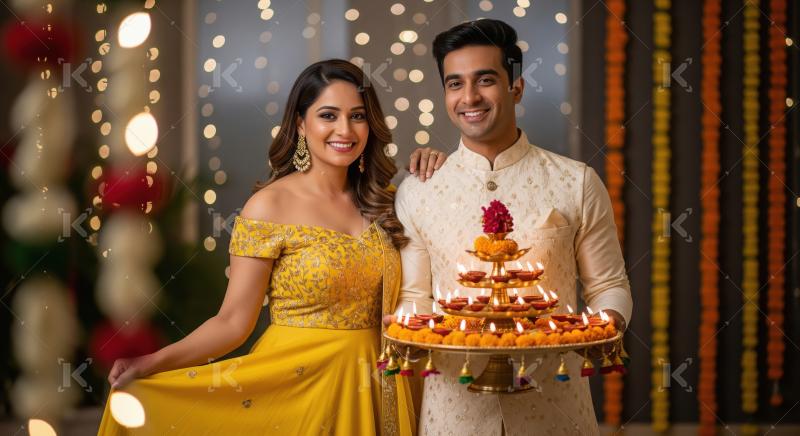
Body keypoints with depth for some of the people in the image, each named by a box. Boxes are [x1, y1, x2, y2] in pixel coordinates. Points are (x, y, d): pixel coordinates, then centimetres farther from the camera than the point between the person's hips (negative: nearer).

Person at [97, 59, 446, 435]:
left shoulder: (380, 200, 3)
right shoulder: (270, 206, -11)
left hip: (369, 389, 4)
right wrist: (153, 363, -26)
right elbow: (233, 322, -12)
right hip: (297, 386, -4)